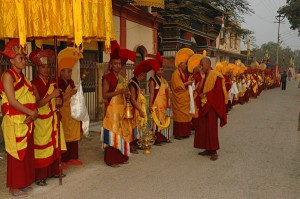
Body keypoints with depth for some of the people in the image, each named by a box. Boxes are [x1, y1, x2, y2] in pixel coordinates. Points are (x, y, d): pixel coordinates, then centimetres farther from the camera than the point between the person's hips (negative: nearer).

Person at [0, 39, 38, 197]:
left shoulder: (22, 76, 14)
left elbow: (30, 98, 9)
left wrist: (34, 112, -9)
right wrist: (31, 112, -15)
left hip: (26, 121, 8)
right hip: (14, 121, -8)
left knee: (27, 152, 13)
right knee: (17, 153, -1)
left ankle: (23, 182, 25)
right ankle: (14, 186, 11)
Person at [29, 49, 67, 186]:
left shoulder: (52, 82, 10)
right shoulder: (34, 84, -9)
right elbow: (37, 104, -18)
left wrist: (58, 101, -2)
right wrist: (51, 96, -26)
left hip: (53, 120, 6)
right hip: (41, 121, -6)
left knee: (54, 145, 9)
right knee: (41, 147, -3)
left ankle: (53, 170, 21)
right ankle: (39, 176, 4)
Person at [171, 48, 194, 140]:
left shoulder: (184, 73, 14)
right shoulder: (176, 73, -13)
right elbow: (178, 86, -19)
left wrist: (190, 82, 7)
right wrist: (187, 83, -15)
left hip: (185, 98, 9)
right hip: (179, 99, -9)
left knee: (185, 115, 10)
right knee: (179, 115, -5)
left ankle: (184, 132, 17)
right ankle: (178, 134, 1)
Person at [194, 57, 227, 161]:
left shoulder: (215, 75, -12)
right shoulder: (205, 76, 15)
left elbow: (218, 91, -18)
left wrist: (205, 95, -13)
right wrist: (201, 95, 1)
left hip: (212, 106, -9)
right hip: (204, 105, 9)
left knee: (211, 128, -6)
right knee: (203, 128, 8)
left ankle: (214, 151, 2)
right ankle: (208, 149, 16)